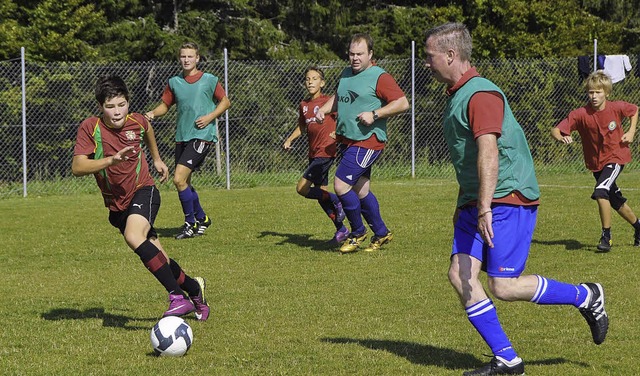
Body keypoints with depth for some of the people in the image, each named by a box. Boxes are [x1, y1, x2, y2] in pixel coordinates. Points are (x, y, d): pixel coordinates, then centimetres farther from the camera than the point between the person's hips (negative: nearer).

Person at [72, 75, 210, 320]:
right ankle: (194, 288, 34)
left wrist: (156, 159, 30)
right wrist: (112, 160, -38)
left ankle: (179, 297, -33)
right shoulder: (90, 128, -15)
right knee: (157, 260, 5)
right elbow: (77, 168, -27)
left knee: (134, 237, -32)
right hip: (116, 205, 2)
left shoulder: (137, 122, -8)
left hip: (143, 191, -2)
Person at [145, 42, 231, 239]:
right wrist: (153, 113, -6)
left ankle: (190, 223, -4)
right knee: (184, 183, 10)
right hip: (182, 137, 6)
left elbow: (225, 102, 7)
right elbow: (165, 104, 16)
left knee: (179, 179, -17)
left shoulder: (209, 80, -1)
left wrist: (210, 117, -8)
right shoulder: (174, 82, 9)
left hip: (202, 136, -6)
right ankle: (202, 218, 31)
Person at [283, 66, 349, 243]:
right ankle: (341, 230, 18)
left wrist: (338, 132, -24)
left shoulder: (329, 101, -8)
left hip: (326, 152, -8)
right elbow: (301, 126, 26)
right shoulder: (303, 105, 11)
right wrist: (289, 139, 11)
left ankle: (337, 202, 0)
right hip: (313, 154, 8)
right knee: (321, 193, 9)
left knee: (302, 188, -16)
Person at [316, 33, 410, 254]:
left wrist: (374, 115, -22)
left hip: (367, 142, -8)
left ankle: (358, 233, 4)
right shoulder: (346, 74, 13)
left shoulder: (379, 77, -11)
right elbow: (338, 98, 30)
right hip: (347, 142, 8)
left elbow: (402, 103, -15)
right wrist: (323, 110, 11)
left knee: (341, 185, -14)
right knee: (361, 191, 13)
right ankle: (381, 234, 27)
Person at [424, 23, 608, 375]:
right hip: (476, 203, 10)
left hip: (509, 200, -10)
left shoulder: (481, 94, -16)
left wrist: (485, 209, -34)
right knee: (460, 274, -4)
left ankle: (585, 297, 10)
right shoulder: (456, 96, 17)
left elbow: (488, 153, -27)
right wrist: (463, 206, 32)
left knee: (503, 286, -11)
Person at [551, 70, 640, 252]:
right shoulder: (581, 114, -18)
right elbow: (555, 130, -23)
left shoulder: (617, 107, -15)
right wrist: (562, 138, -46)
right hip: (596, 162, 3)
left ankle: (606, 236, -13)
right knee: (616, 202, 18)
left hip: (616, 157, -3)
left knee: (600, 192, -26)